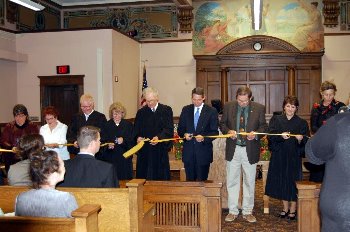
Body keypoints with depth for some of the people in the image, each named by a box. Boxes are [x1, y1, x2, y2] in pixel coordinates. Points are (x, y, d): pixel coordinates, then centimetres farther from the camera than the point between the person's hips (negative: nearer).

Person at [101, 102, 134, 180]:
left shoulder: (128, 125, 8)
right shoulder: (107, 125, 9)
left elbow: (132, 140, 1)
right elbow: (103, 141, 4)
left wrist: (124, 140, -18)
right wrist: (108, 145, -17)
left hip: (124, 157, 0)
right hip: (110, 158, 0)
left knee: (125, 179, -2)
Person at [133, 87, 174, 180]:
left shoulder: (166, 110, 4)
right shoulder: (141, 112, 12)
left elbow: (169, 129, -6)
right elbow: (136, 130, 9)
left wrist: (159, 137, -22)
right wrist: (138, 137, -12)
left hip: (160, 151, -2)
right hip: (144, 152, 2)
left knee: (161, 177, 1)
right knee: (144, 178, 2)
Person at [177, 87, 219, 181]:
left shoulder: (212, 111, -2)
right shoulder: (186, 110, 7)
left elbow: (215, 132, -4)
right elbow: (180, 129, 10)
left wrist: (204, 138, -20)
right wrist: (184, 134, -11)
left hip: (204, 152, -2)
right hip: (188, 152, 2)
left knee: (202, 181, 6)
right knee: (189, 180, 10)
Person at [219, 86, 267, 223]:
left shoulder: (259, 108, -3)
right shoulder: (228, 106, 0)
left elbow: (264, 127, 4)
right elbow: (222, 124, 8)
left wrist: (255, 134, -16)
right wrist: (228, 131, -13)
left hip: (250, 150, 0)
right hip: (233, 150, 1)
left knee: (249, 182, 10)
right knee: (232, 182, 7)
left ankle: (247, 212, 23)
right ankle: (233, 211, 20)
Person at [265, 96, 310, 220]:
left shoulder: (302, 123, 3)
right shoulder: (276, 120, 6)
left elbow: (307, 141, -3)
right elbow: (270, 136, -7)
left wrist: (301, 139, -25)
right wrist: (281, 136, -25)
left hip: (294, 157, -1)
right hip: (279, 156, 2)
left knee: (293, 181, 1)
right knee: (281, 181, 7)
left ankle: (293, 209, 16)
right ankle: (285, 208, 23)